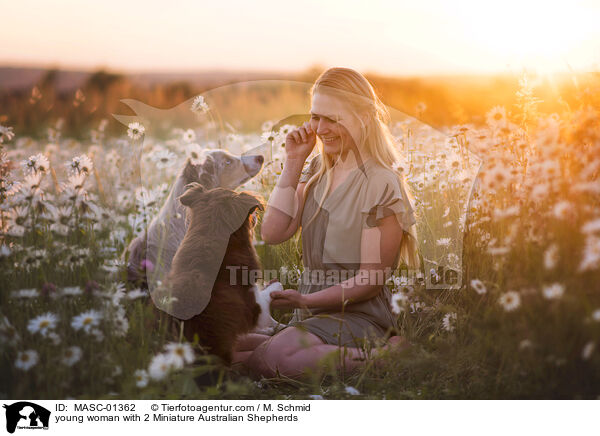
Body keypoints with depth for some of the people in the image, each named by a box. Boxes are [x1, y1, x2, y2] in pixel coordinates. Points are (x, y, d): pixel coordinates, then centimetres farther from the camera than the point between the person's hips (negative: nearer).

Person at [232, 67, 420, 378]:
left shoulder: (381, 185, -12)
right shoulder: (317, 170, 10)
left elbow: (372, 280, -12)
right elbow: (272, 233, 0)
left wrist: (306, 300, -19)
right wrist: (293, 163, -1)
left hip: (357, 315, -7)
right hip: (311, 316, 8)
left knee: (271, 360, -31)